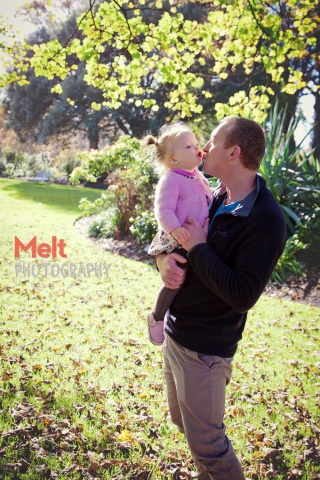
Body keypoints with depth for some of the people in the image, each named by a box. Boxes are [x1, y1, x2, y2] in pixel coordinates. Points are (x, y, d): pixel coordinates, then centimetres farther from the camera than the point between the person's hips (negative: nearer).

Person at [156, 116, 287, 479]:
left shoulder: (265, 220, -22)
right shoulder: (212, 197, 3)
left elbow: (243, 295, -28)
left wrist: (198, 248, -22)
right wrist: (164, 258, -12)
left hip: (204, 349, -8)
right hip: (174, 332, 8)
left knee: (206, 443, 7)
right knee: (183, 421, 25)